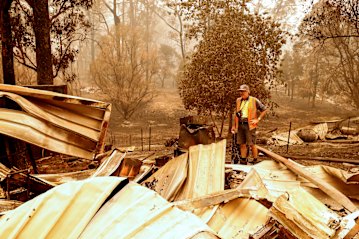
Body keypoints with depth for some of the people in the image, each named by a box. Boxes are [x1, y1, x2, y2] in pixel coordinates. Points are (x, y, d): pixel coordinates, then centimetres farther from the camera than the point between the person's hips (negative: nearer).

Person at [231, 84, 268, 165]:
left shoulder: (254, 100, -3)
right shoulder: (238, 100, 11)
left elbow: (264, 109, 2)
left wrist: (258, 119, -5)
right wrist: (234, 125, 16)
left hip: (249, 125, -5)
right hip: (240, 125, 5)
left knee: (251, 144, -2)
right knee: (242, 144, 8)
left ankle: (255, 161, 12)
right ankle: (243, 161, 17)